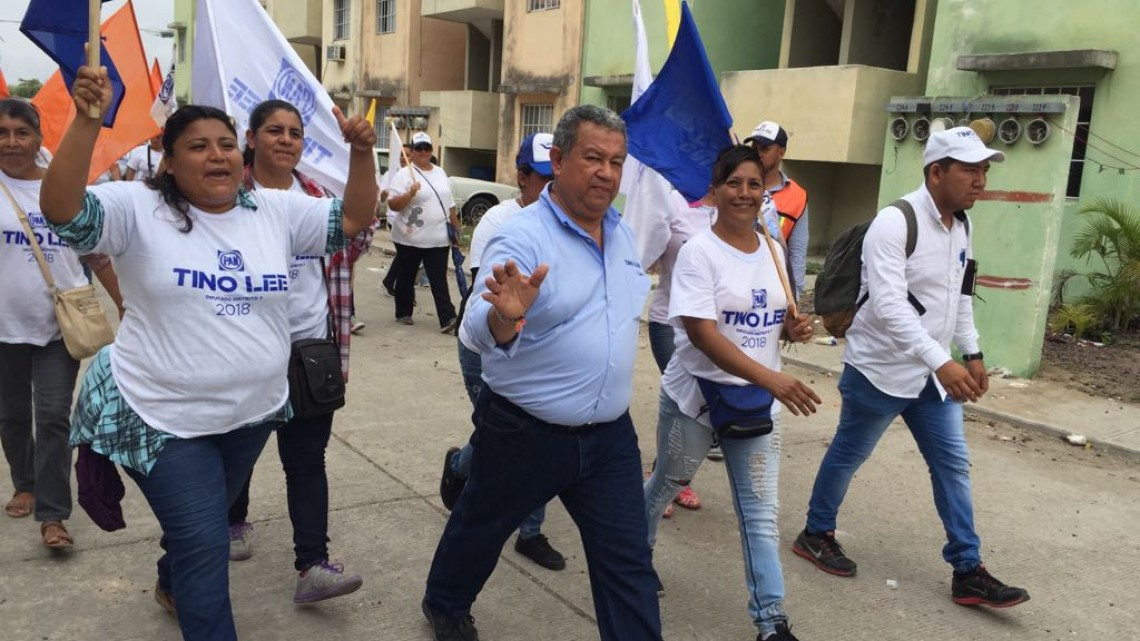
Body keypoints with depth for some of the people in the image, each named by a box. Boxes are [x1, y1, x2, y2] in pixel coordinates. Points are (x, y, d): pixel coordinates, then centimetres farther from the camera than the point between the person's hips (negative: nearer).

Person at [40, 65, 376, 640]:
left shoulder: (276, 211, -1)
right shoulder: (139, 209, -13)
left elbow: (353, 220, -1)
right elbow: (62, 210, -27)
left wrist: (361, 153, -16)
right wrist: (87, 121, -38)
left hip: (252, 411, 6)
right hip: (163, 416, -5)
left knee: (202, 522, 28)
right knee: (205, 542, -3)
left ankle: (173, 587, 58)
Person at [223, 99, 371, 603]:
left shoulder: (317, 196, 6)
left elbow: (351, 245, 15)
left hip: (312, 347, 3)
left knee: (307, 457, 2)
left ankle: (312, 565, 3)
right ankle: (235, 523, 44)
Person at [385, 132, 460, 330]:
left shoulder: (440, 173, 12)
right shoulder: (404, 175, -7)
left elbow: (449, 203, 19)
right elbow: (393, 204, -15)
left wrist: (456, 226, 18)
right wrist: (410, 193, -29)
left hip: (439, 239, 4)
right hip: (410, 239, -4)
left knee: (439, 280, -1)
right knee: (406, 278, 10)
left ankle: (447, 319, -9)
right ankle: (403, 313, 25)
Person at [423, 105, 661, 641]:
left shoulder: (623, 235, 4)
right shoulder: (522, 238, -19)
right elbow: (479, 331, -32)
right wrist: (503, 317, -53)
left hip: (609, 435, 5)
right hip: (524, 434, -4)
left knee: (629, 564, 6)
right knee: (481, 531, 21)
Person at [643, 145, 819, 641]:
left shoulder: (773, 251, 5)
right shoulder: (698, 251, -15)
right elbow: (702, 332, -25)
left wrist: (794, 328, -6)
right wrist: (770, 377, -33)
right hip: (695, 394, -4)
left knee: (761, 512, 5)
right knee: (667, 486, 17)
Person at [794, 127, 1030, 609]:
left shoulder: (961, 226, 6)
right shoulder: (894, 223, -20)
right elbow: (889, 304, -30)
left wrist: (972, 353, 14)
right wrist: (941, 361, -36)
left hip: (933, 372, 8)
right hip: (880, 369, -7)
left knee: (953, 465, 8)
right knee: (848, 455, 9)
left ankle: (968, 571, 18)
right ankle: (816, 534, 30)